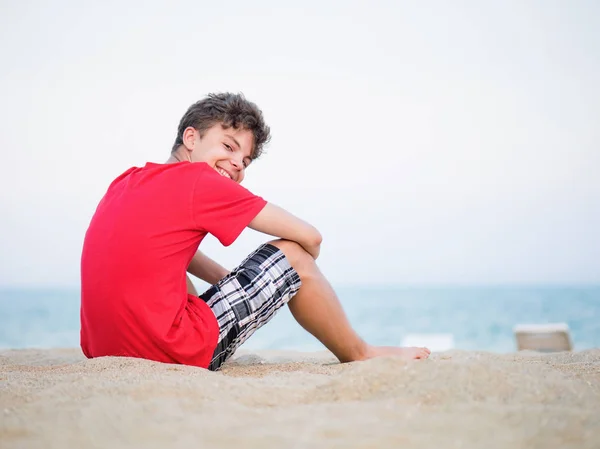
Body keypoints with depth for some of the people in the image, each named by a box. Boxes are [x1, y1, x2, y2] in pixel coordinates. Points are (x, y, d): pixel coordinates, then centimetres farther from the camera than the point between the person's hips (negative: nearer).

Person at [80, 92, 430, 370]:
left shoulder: (127, 182, 14)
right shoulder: (199, 180, -7)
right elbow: (310, 237, -1)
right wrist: (302, 274, 20)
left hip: (104, 352, 9)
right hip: (170, 355, -8)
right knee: (292, 253, 3)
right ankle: (359, 354, 23)